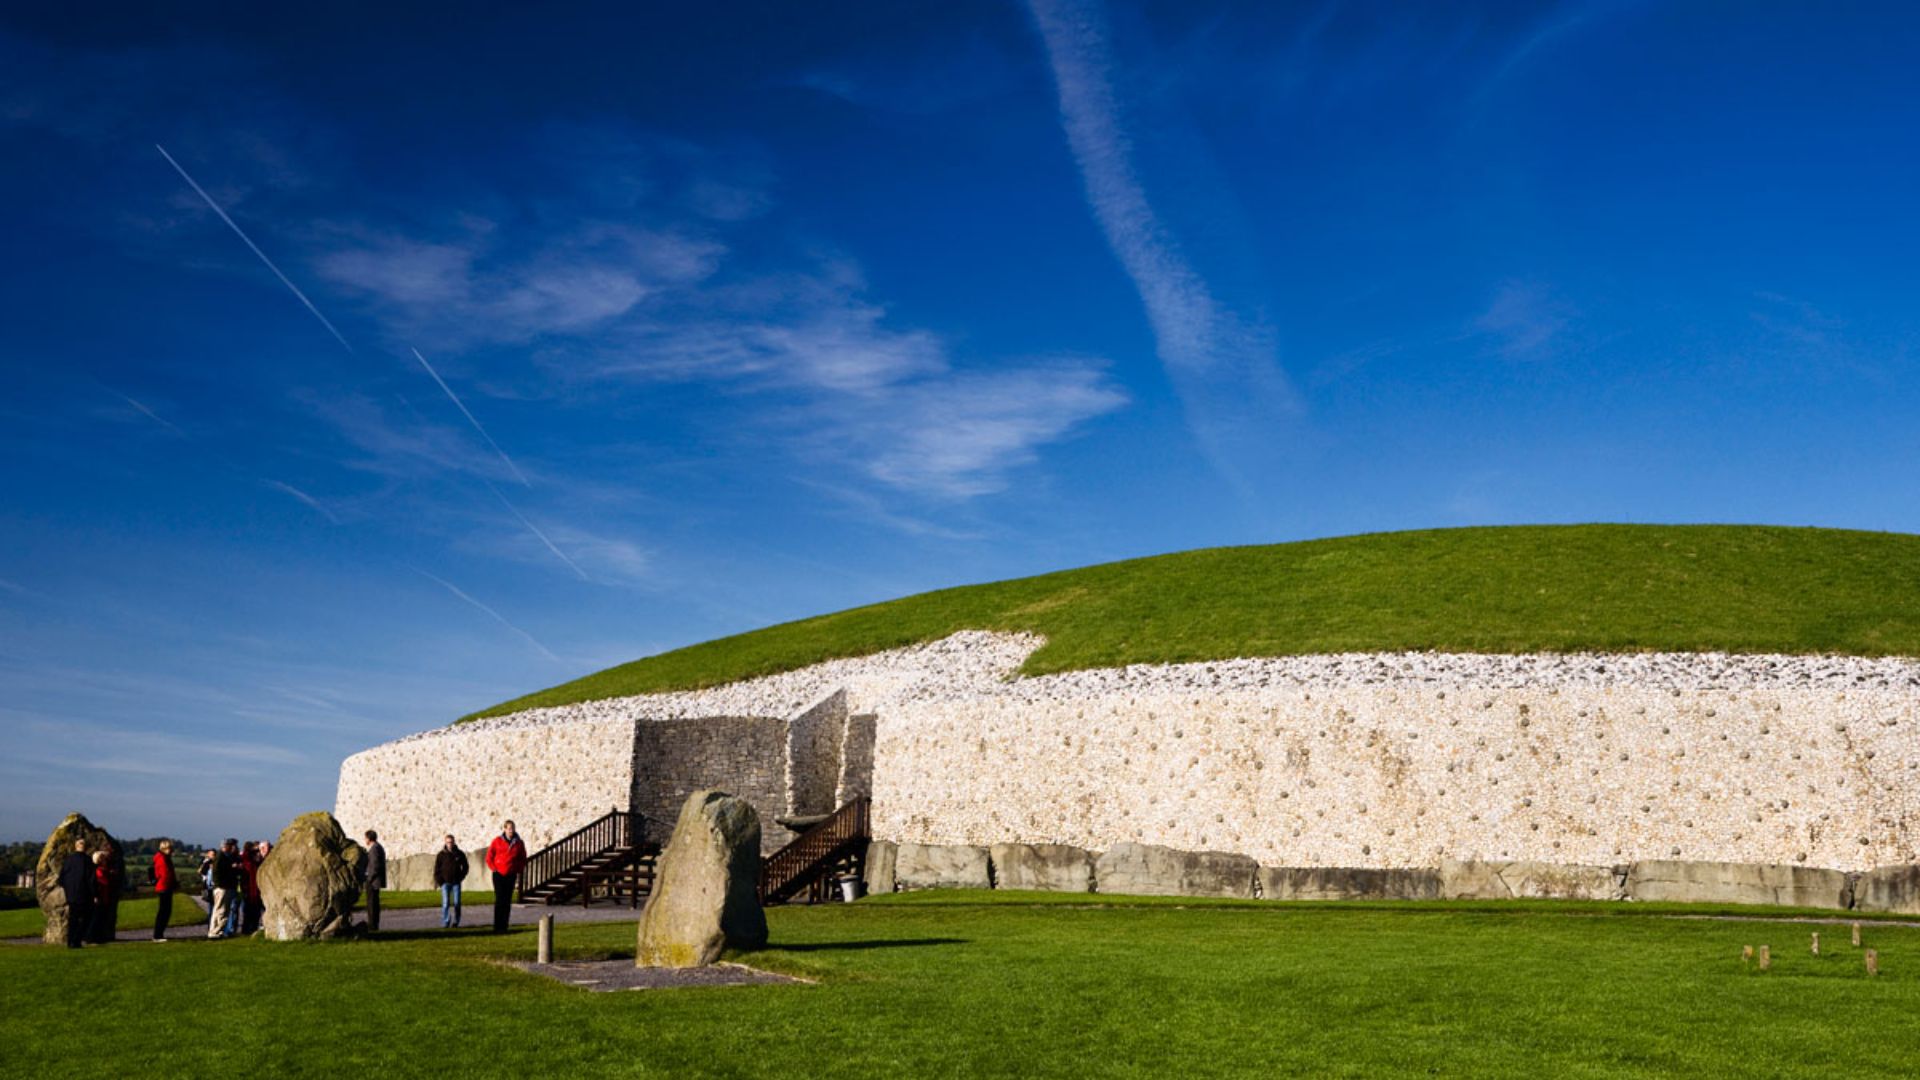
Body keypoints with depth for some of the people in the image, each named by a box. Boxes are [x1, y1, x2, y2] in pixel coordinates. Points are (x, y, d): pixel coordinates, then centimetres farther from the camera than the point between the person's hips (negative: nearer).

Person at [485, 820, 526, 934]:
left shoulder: (518, 843, 4)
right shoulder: (497, 841, -1)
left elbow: (523, 859, 13)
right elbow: (489, 857, 5)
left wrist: (519, 871, 4)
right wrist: (494, 869, -4)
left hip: (511, 875, 2)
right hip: (499, 874, -2)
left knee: (507, 902, 3)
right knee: (499, 900, -6)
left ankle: (504, 927, 8)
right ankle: (497, 927, -3)